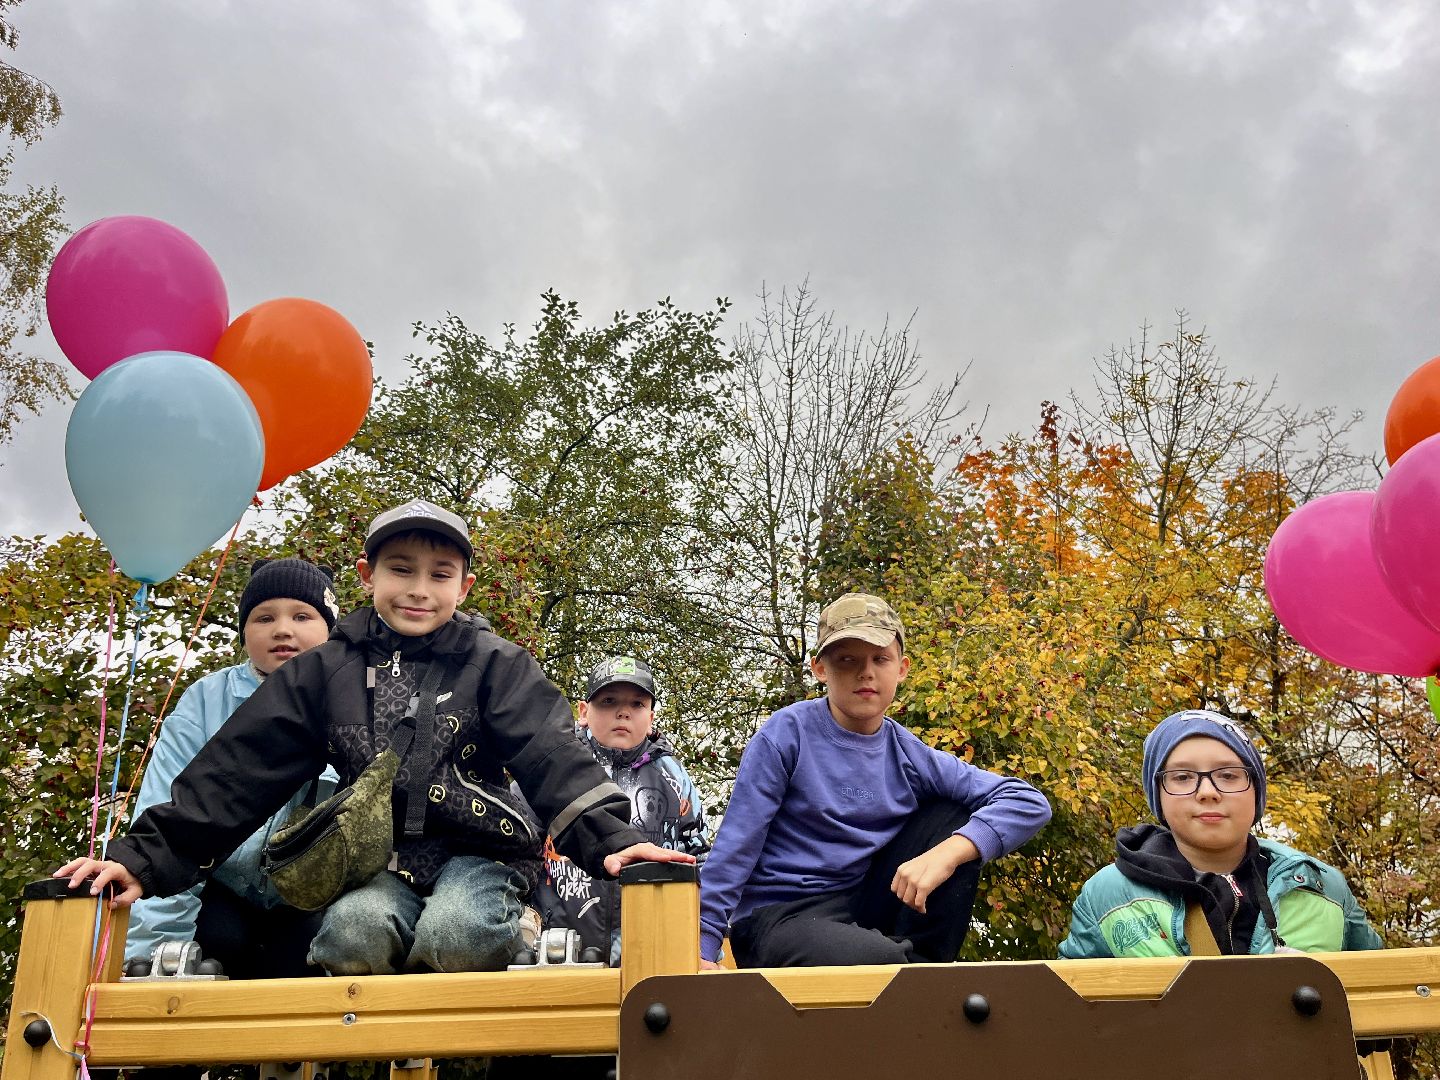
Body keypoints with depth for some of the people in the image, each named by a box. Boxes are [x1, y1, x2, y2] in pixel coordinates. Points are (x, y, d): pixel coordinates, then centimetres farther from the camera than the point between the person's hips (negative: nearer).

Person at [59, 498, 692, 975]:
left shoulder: (493, 665, 1)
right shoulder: (325, 672, 7)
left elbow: (549, 756, -11)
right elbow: (239, 771, 3)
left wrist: (608, 839, -29)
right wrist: (146, 856, -7)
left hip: (479, 851, -2)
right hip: (380, 861, 2)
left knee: (456, 935, -33)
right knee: (353, 932, -30)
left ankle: (514, 928, -1)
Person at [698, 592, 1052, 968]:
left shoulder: (907, 756, 1)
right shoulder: (788, 734, -9)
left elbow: (1028, 802, -5)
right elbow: (735, 848, -8)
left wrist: (947, 853, -21)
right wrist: (703, 951, -10)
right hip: (777, 918, -6)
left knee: (956, 814, -2)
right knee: (887, 963, -37)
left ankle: (924, 964, -1)